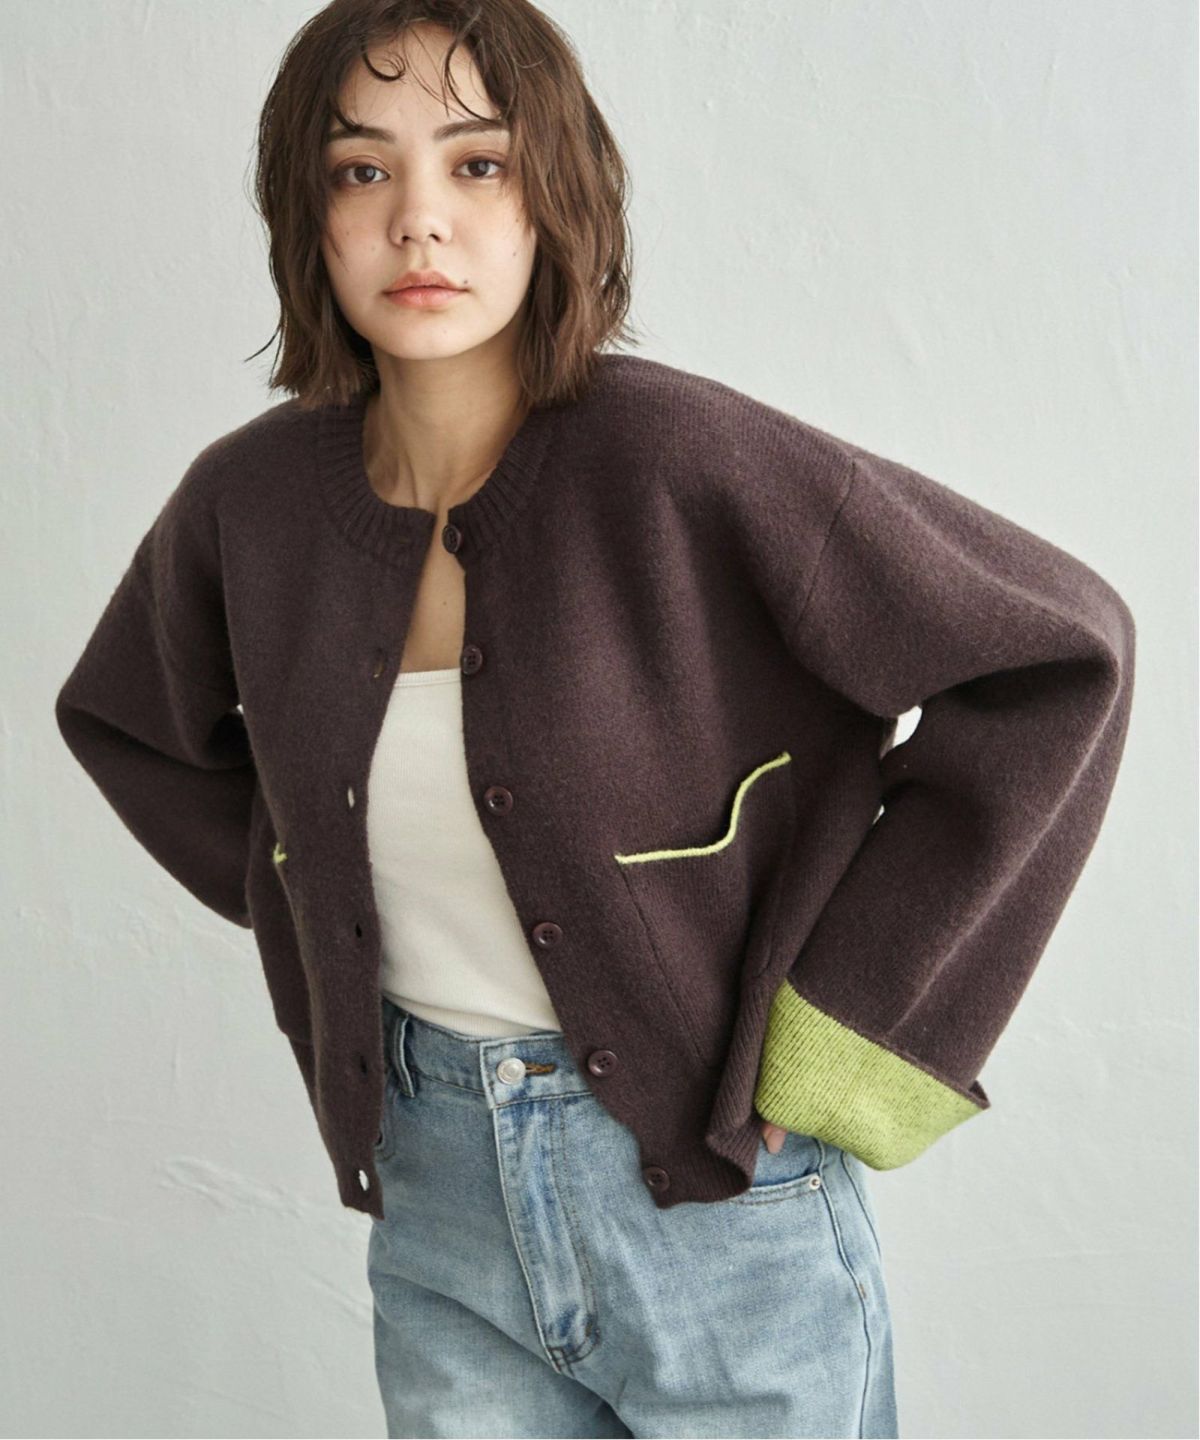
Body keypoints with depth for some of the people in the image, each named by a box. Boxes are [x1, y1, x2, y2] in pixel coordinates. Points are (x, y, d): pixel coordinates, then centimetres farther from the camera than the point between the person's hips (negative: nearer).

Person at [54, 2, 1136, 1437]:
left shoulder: (681, 458, -19)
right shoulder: (250, 499, -5)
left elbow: (1061, 650, -16)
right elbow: (123, 721, 16)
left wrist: (848, 1021, -13)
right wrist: (308, 919, 4)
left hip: (712, 1186, -3)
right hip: (436, 1190, 4)